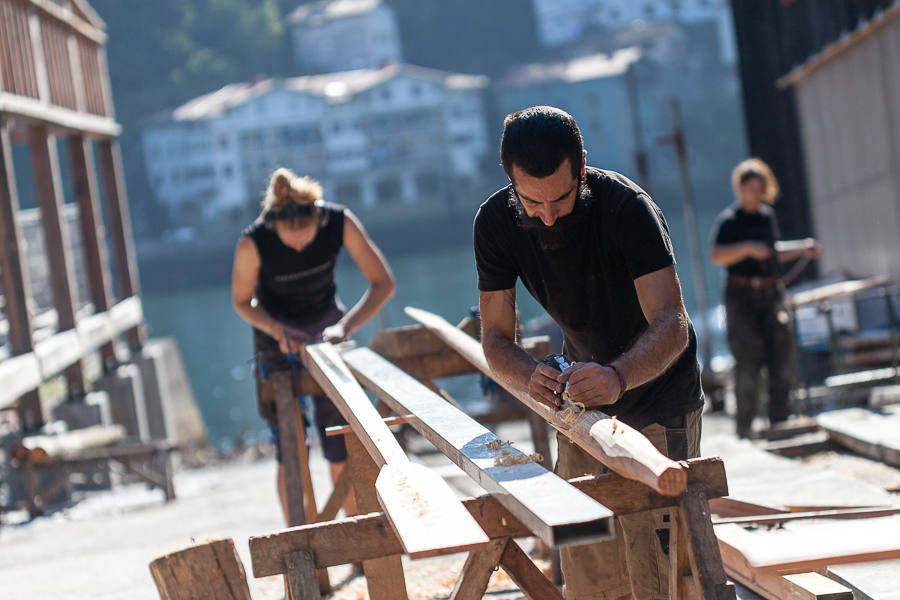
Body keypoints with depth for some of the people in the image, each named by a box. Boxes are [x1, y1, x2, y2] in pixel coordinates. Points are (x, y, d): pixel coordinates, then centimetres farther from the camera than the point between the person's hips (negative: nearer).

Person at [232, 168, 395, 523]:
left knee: (342, 449, 0)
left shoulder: (340, 223, -25)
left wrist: (345, 326, -28)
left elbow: (383, 283, -16)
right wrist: (277, 330, -27)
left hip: (327, 329, 1)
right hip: (278, 335, -1)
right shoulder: (253, 243, -28)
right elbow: (241, 302, -10)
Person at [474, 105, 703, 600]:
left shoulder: (627, 207, -28)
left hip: (658, 390, -5)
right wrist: (532, 377, -36)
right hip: (582, 394, 5)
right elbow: (496, 337, -13)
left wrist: (618, 375, -54)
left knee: (655, 558, -14)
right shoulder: (495, 222, -14)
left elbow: (672, 325, -34)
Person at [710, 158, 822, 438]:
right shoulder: (728, 220, -6)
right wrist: (747, 247, -30)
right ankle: (744, 426, -2)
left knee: (782, 352, 2)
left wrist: (802, 248, 17)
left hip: (771, 292, 6)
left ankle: (779, 419, 12)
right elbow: (716, 256, -19)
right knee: (748, 360, -8)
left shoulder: (768, 215, 15)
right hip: (742, 296, -6)